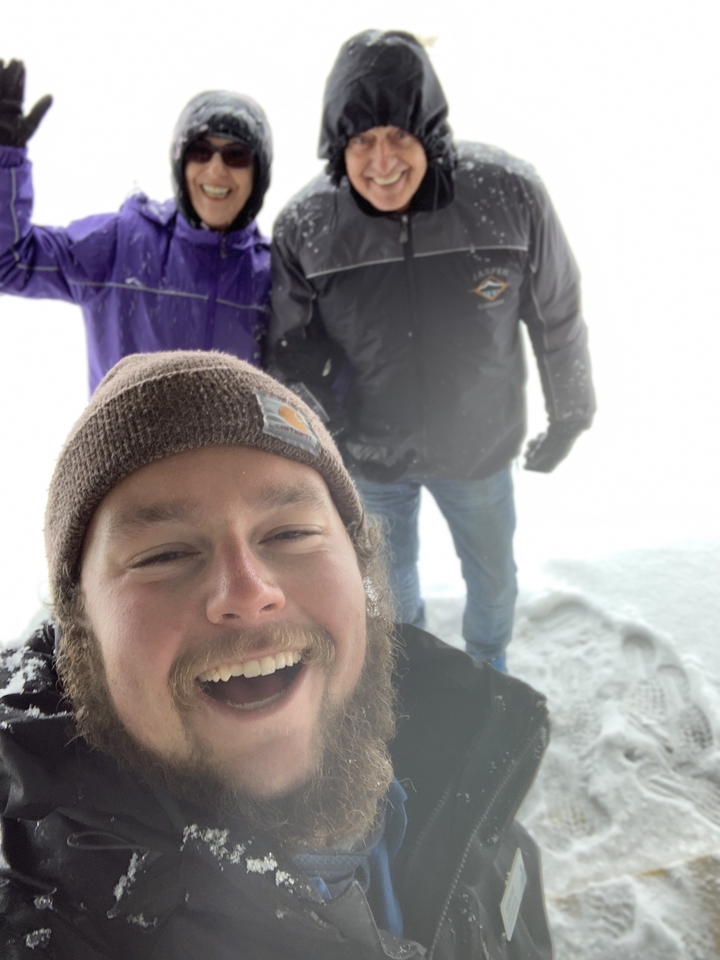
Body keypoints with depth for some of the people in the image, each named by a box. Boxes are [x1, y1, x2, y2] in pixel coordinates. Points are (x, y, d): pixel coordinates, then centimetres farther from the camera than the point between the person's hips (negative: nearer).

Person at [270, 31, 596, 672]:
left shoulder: (508, 194, -22)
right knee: (390, 577, 26)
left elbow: (557, 312, -8)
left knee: (493, 572, 24)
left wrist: (569, 415, 3)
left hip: (480, 445, 0)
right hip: (370, 452, 1)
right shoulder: (304, 226, -19)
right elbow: (293, 344, -5)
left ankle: (488, 662, 60)